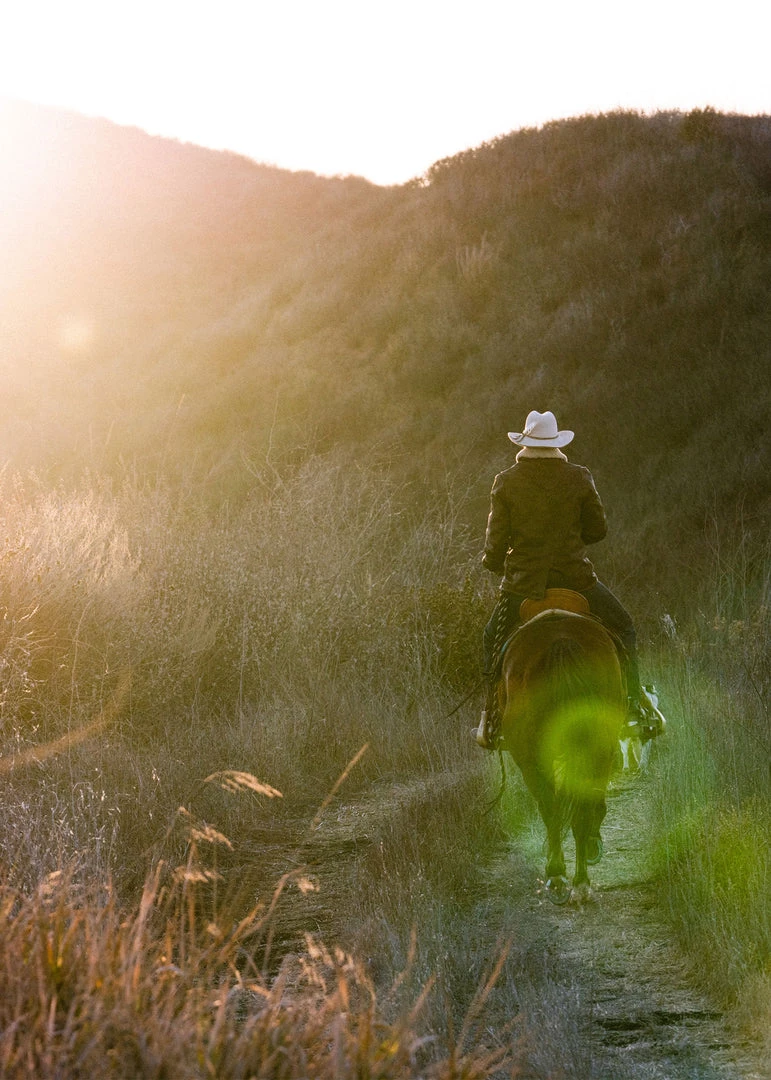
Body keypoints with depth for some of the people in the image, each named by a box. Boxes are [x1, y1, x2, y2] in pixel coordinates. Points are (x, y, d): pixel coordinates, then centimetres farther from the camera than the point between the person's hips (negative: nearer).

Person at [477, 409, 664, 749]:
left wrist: (493, 563, 17)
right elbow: (598, 529, 2)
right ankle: (637, 705, 15)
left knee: (492, 640, 22)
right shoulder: (579, 478, -6)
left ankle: (490, 722, 21)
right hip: (574, 575, 0)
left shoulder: (505, 482, -7)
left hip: (523, 580, 0)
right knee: (623, 626, 21)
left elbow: (496, 540, -5)